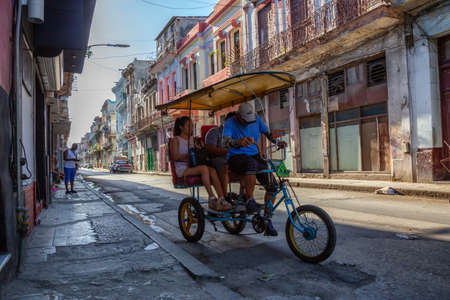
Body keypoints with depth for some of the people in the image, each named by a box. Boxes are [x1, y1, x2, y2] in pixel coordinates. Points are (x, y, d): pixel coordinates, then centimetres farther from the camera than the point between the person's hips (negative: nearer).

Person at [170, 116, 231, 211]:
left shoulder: (192, 139, 23)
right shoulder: (176, 140, 5)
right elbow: (175, 157, -8)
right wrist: (188, 155, -21)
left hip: (193, 166, 5)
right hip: (182, 169, -5)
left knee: (212, 170, -26)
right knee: (204, 168, -34)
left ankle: (221, 199, -37)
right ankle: (212, 199, -36)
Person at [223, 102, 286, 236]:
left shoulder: (256, 119, 6)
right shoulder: (230, 123, -9)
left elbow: (267, 133, 18)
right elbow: (226, 142, -25)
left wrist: (278, 142, -2)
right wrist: (239, 141, -47)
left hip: (254, 156, 5)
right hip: (236, 158, -5)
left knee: (272, 185, -12)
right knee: (251, 163, -41)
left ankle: (267, 221, 0)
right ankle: (250, 201, -32)